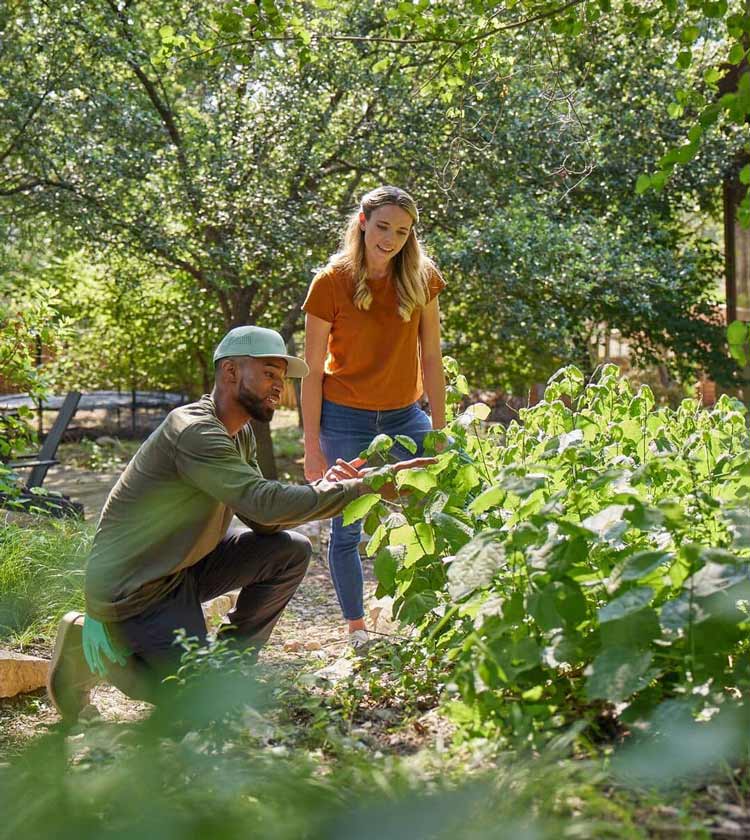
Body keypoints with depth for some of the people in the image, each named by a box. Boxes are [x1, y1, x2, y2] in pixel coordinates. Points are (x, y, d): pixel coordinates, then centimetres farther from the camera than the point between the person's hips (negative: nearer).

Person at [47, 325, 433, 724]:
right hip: (131, 591, -9)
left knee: (291, 550, -1)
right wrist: (361, 488, -33)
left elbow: (261, 520, 2)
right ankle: (98, 648, 4)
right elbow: (266, 503, -35)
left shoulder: (239, 434, 7)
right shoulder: (192, 430, -25)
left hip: (182, 568, 9)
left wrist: (326, 486, -13)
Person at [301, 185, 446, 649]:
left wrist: (439, 428, 2)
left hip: (404, 417, 3)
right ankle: (357, 626, 22)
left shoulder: (422, 278, -1)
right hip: (345, 420, -3)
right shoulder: (331, 282, -10)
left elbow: (430, 356, 4)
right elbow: (313, 370, -7)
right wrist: (313, 446, -7)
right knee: (347, 528, 5)